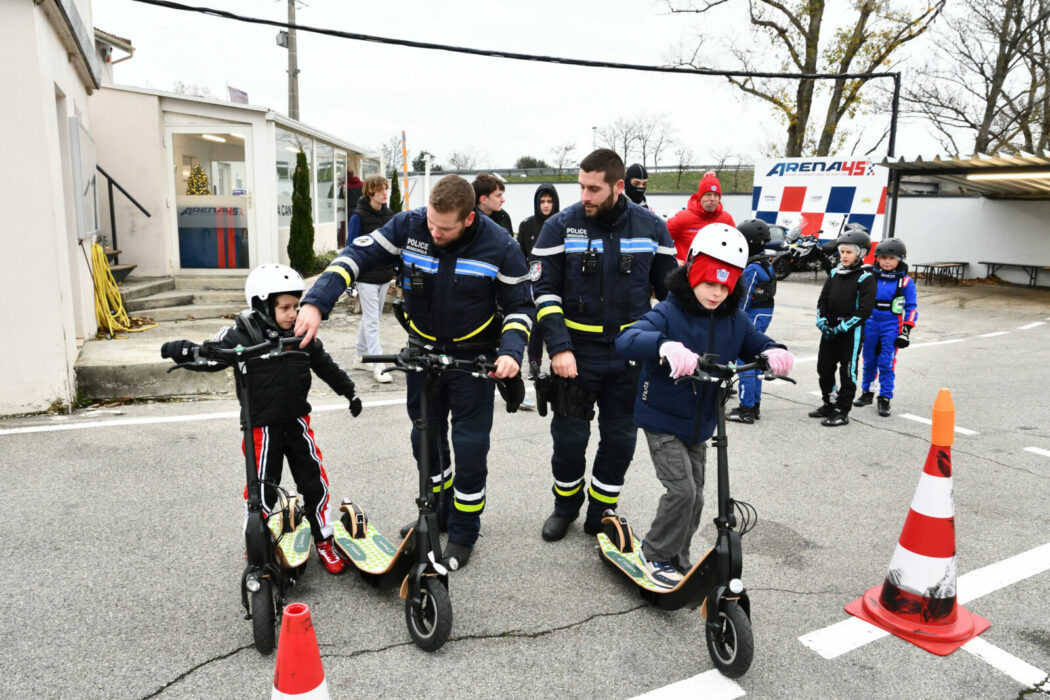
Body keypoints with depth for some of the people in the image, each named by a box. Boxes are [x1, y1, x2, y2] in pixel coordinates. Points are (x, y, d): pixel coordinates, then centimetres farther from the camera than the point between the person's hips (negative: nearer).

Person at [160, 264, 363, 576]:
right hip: (263, 427, -4)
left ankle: (323, 541, 27)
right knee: (263, 491, 5)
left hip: (297, 422, 4)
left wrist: (349, 392, 18)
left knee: (315, 483, 8)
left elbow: (325, 365, 11)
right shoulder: (243, 336, -14)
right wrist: (184, 350, -39)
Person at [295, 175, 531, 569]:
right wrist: (316, 303, -31)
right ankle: (437, 513, 36)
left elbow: (519, 305, -10)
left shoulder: (499, 247, -20)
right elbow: (358, 255, -18)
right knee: (425, 438, 15)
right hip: (422, 351, 3)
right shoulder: (409, 226, -17)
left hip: (473, 356, -3)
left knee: (469, 445, -1)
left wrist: (510, 351, -27)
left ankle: (463, 532, 18)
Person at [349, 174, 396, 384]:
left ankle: (361, 353, 31)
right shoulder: (359, 216, -10)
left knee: (370, 317, 16)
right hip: (366, 276, -6)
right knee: (372, 321, -6)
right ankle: (377, 366, -6)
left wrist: (398, 270, 14)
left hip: (384, 276, 6)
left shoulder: (389, 214, 8)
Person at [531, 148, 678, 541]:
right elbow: (543, 291, -8)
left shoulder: (651, 227, -2)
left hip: (631, 356, 2)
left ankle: (601, 514, 29)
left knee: (620, 438, 9)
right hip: (576, 353, -1)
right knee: (569, 436, 7)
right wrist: (559, 348, -18)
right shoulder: (560, 226, -7)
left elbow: (669, 290, 7)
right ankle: (566, 507, 32)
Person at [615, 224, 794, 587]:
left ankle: (677, 558, 33)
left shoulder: (734, 320, 1)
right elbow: (627, 340, -33)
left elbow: (756, 343, 5)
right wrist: (666, 346, -54)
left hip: (700, 424, 6)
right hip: (662, 420, -6)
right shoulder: (668, 314, -18)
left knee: (695, 496, 13)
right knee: (682, 489, -13)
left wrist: (774, 353, -22)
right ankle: (655, 553, 10)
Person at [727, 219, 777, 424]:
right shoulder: (766, 262, 11)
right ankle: (755, 406, 24)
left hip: (753, 316, -10)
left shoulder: (752, 268, -19)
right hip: (764, 314, 10)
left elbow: (744, 299, -19)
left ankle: (746, 409, 0)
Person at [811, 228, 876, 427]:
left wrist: (842, 327, -18)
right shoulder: (835, 273, 9)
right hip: (829, 331, 7)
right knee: (824, 368, 13)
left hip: (851, 333, -6)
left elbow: (865, 310, -14)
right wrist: (822, 322, -3)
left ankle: (842, 412, 8)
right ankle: (829, 404, 28)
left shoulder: (865, 278, -9)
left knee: (848, 372, 2)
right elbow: (822, 299, 12)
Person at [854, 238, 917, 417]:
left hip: (891, 326, -2)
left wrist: (907, 329, -4)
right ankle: (867, 393, 27)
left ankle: (885, 399, 6)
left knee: (887, 363, -4)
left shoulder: (905, 281, -2)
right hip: (870, 323, 2)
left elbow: (912, 306, 1)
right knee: (869, 361, 12)